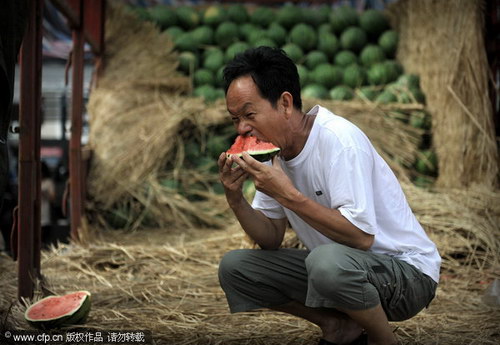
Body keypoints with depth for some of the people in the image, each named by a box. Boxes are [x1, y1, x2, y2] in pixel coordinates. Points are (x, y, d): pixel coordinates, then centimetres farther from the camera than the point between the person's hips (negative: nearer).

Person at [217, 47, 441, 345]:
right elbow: (272, 240, 6)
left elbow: (360, 236, -30)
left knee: (329, 261, -38)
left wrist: (287, 194, -29)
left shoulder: (339, 140, -22)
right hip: (338, 265, 8)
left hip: (406, 269, -7)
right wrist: (235, 199, -12)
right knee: (234, 267, -1)